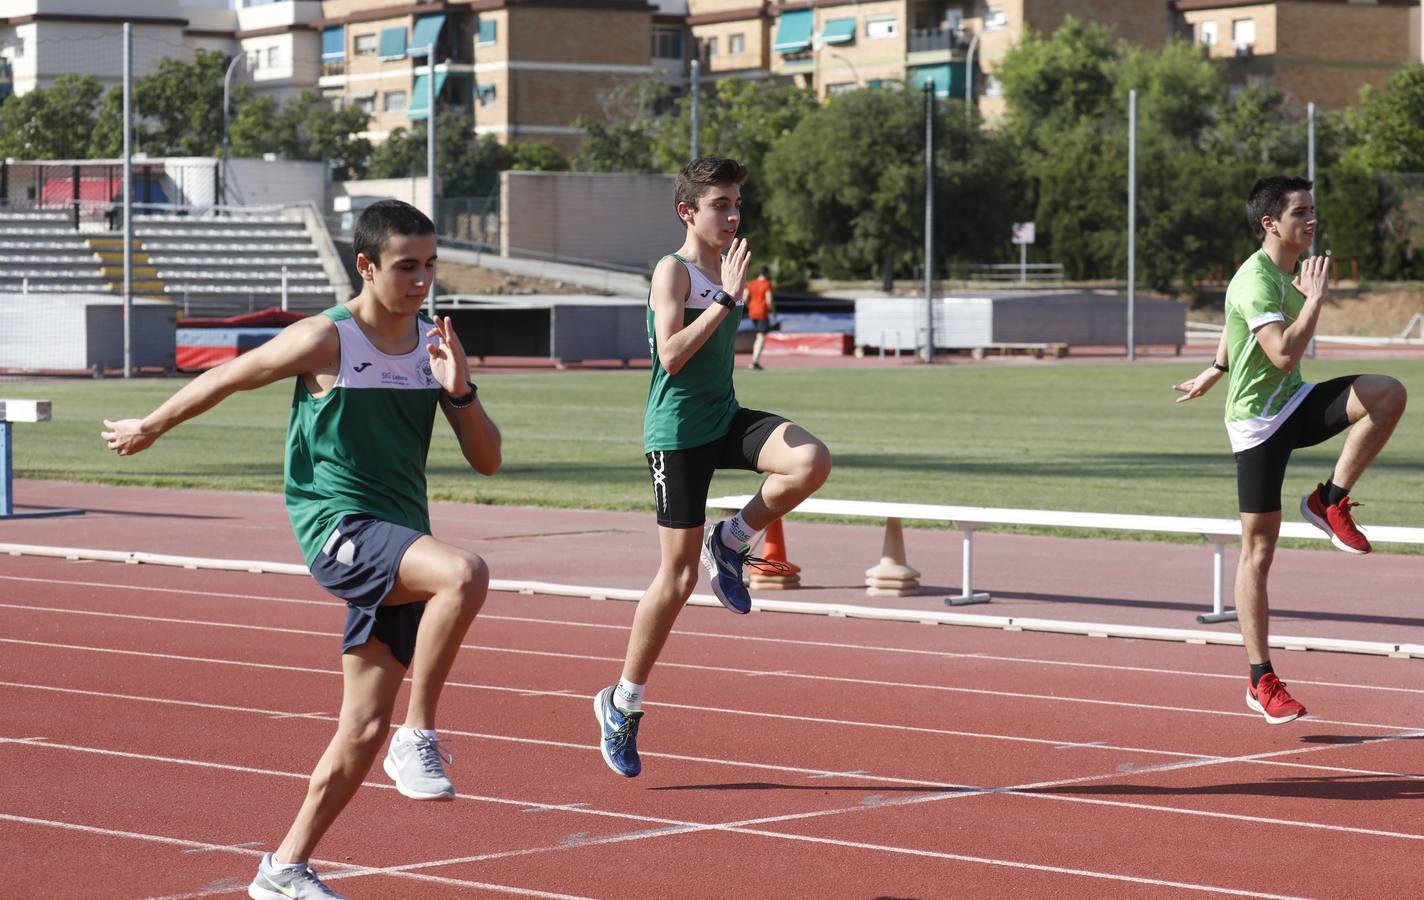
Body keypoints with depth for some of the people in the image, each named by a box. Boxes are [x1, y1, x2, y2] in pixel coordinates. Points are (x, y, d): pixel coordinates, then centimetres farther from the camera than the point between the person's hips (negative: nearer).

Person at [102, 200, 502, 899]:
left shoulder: (433, 343, 7)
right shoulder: (326, 340, -8)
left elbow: (487, 461, 7)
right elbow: (225, 378, 5)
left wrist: (459, 390, -10)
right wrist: (150, 428, 17)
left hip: (401, 544, 6)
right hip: (337, 527, -6)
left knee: (363, 731, 4)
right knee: (465, 573, -34)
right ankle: (419, 739, -22)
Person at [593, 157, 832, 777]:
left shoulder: (726, 269, 12)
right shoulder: (673, 271, -11)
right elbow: (671, 355, -23)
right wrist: (728, 299, -26)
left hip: (725, 418, 6)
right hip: (677, 432, -6)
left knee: (811, 461, -24)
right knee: (678, 576, -2)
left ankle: (731, 543, 1)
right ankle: (623, 702, 13)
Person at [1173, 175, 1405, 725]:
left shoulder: (1291, 269, 9)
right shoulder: (1256, 281, -19)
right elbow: (1284, 353, -32)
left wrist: (1212, 375, 39)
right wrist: (1315, 298, -23)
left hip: (1295, 406, 8)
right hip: (1258, 422, -8)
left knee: (1389, 394, -17)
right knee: (1258, 551, -4)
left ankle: (1330, 501, -3)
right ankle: (1262, 681, 3)